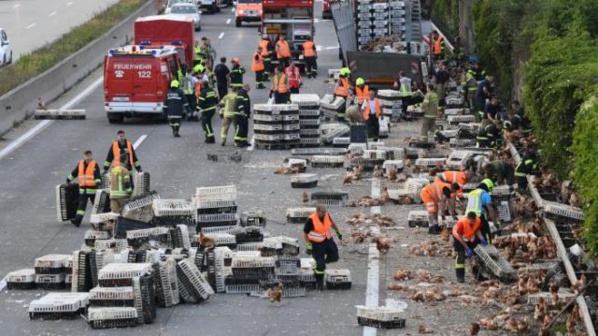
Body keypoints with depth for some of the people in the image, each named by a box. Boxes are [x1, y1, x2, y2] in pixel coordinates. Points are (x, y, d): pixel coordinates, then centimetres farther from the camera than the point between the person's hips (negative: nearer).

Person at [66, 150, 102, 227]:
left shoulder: (95, 165, -5)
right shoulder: (80, 164, 9)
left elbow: (98, 176, -14)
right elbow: (74, 173, 23)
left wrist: (98, 183, -28)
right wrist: (68, 180, 29)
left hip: (93, 189, -3)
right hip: (83, 188, 3)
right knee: (81, 204, -6)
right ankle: (78, 219, -15)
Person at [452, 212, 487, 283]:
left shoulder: (478, 221, -26)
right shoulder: (461, 223, -38)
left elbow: (477, 230, -6)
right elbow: (460, 237, -29)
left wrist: (481, 238, -25)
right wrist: (467, 249, -30)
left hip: (470, 238, 5)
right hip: (459, 237, -5)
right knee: (461, 256, -14)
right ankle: (460, 277, -10)